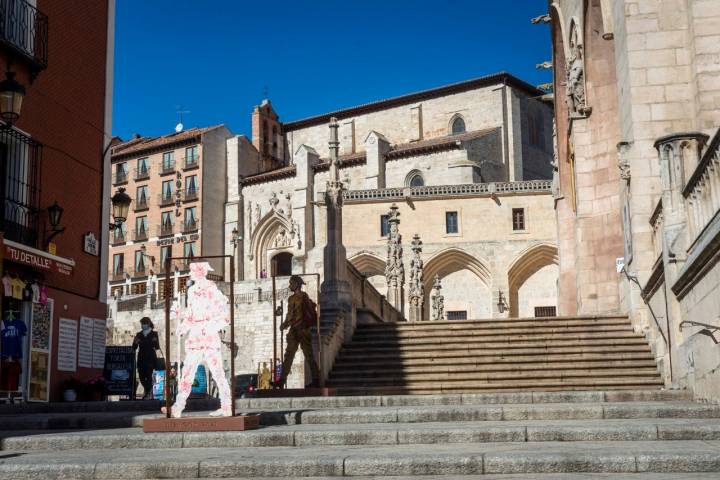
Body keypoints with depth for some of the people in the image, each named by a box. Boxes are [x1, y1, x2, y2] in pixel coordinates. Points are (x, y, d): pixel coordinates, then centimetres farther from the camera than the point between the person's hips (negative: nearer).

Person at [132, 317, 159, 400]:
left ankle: (149, 393, -3)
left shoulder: (154, 334, 5)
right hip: (141, 358, 4)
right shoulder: (139, 334, 13)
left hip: (150, 358, -4)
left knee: (148, 374, -13)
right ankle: (148, 390, 27)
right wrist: (135, 343, -12)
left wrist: (155, 342, -19)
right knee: (141, 376, 2)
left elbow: (157, 347, 1)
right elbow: (134, 348, 9)